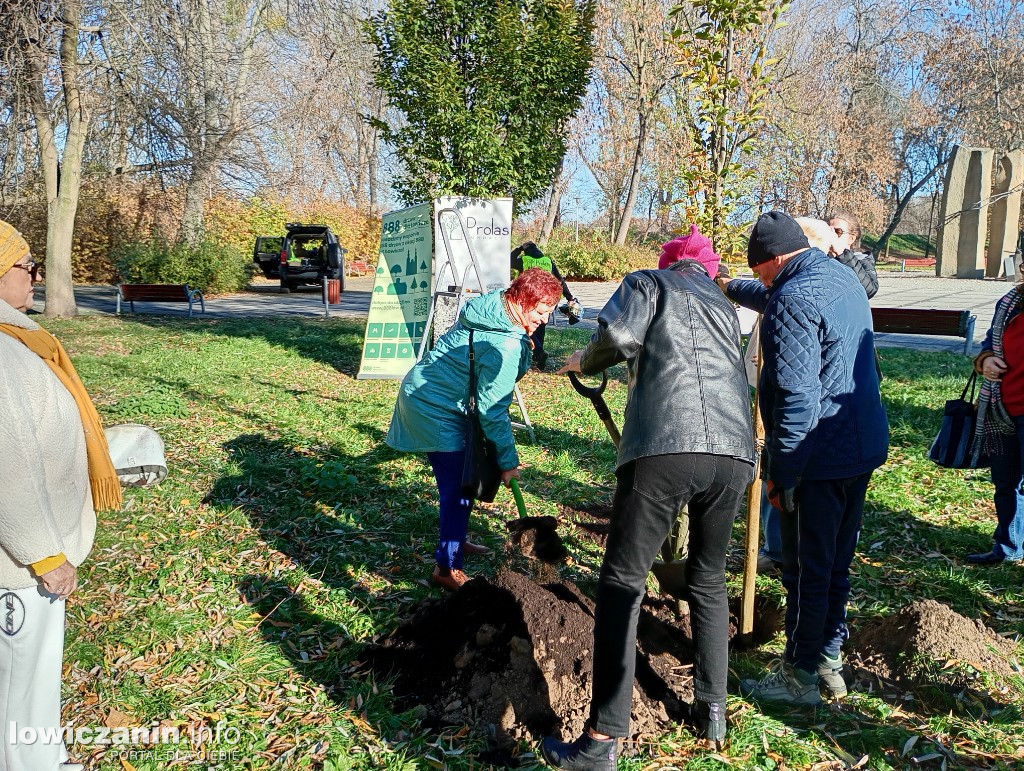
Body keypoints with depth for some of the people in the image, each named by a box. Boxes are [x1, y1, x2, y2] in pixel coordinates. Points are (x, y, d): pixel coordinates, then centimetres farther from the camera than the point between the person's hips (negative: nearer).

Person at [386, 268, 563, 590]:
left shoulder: (490, 306, 3)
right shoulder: (505, 345, -27)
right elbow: (492, 411, -23)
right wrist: (508, 461, -14)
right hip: (436, 410, -10)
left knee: (461, 479, 21)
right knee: (458, 487, -5)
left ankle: (455, 540, 38)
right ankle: (448, 569, 3)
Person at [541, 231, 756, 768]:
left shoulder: (649, 282, 16)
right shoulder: (724, 306, 32)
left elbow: (618, 335, -5)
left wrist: (583, 361, 15)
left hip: (665, 448, -5)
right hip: (734, 453, 6)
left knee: (622, 583, 0)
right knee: (708, 579, 23)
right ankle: (713, 710, 30)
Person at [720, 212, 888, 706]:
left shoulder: (794, 299, -19)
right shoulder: (843, 278, 12)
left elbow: (796, 396, -25)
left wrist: (779, 471, -19)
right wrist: (730, 288, 46)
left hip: (820, 457, -10)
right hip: (864, 447, 10)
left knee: (806, 570, 3)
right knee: (836, 564, 18)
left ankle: (800, 676, 17)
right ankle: (829, 661, 31)